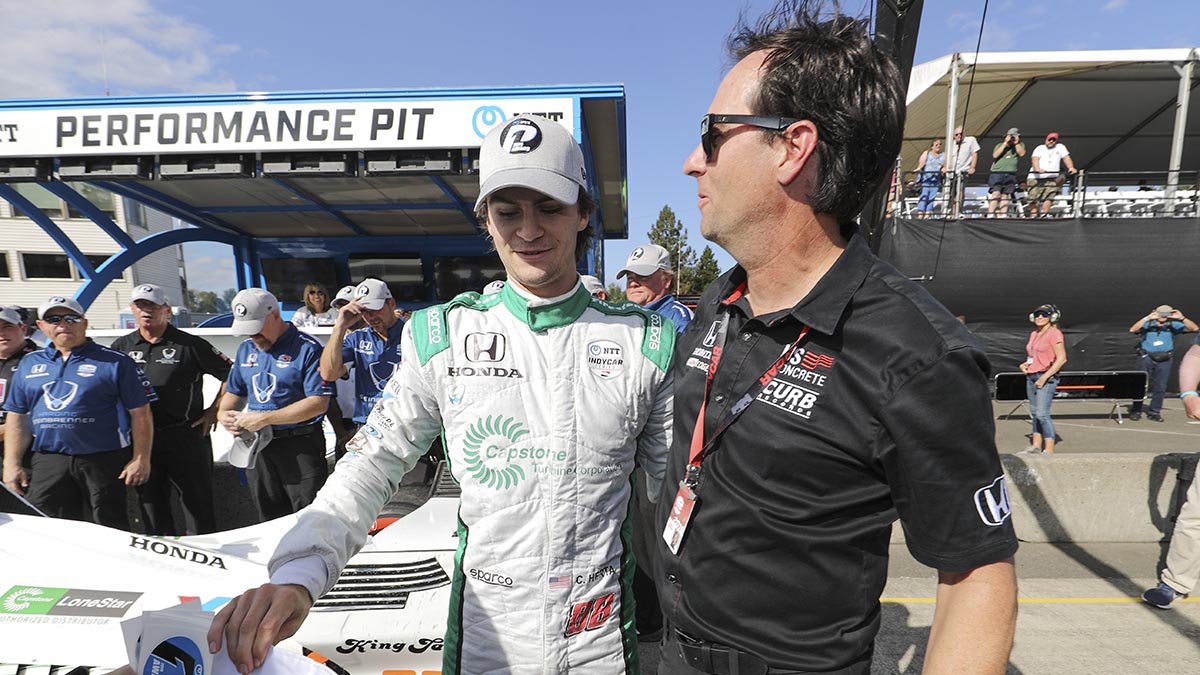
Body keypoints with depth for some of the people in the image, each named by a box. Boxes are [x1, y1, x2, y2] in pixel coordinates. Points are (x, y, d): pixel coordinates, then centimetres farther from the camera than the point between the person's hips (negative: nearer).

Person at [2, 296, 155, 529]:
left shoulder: (115, 362, -2)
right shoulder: (29, 363, 14)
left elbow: (140, 413, -5)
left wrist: (141, 459, -10)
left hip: (104, 460, -4)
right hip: (47, 462, 5)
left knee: (111, 532, 4)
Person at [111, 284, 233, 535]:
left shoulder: (190, 344, -4)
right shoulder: (121, 347, 10)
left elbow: (230, 374, -2)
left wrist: (213, 411, -4)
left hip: (187, 436, -4)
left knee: (197, 502, 2)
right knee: (150, 503, 14)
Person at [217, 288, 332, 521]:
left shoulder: (307, 347, -13)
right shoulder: (246, 348, 11)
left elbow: (319, 402, -20)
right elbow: (234, 390, 22)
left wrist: (265, 418, -20)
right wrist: (223, 414, 0)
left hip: (300, 447, -6)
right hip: (257, 445, 7)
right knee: (270, 518, 18)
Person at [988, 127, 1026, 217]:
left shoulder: (1020, 145, 14)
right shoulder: (1000, 145, 8)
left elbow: (1021, 153, -6)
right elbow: (995, 155, -11)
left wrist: (1016, 143, -7)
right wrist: (1005, 143, -10)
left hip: (1010, 175, 3)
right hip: (997, 173, -3)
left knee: (1005, 195, 4)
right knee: (996, 193, -16)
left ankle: (1002, 215, 4)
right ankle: (990, 215, -21)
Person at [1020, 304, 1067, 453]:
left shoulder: (1054, 333, -8)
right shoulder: (1033, 334, 15)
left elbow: (1062, 359, -13)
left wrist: (1044, 377, -17)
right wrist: (1026, 364, 9)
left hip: (1047, 377, -8)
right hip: (1031, 377, 8)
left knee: (1042, 413, -12)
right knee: (1034, 412, 11)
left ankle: (1049, 449, -7)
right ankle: (1036, 445, 18)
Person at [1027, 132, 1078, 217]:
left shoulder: (1060, 147, 14)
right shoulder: (1040, 148, 6)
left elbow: (1066, 158, 3)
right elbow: (1035, 159, -13)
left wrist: (1071, 168, -16)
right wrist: (1037, 169, -33)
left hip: (1052, 178, 2)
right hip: (1035, 177, -2)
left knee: (1049, 197, -13)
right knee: (1034, 198, -6)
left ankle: (1044, 214, -8)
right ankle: (1034, 216, 1)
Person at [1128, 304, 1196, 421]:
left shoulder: (1173, 325, 5)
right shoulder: (1148, 324, -2)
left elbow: (1195, 328, -2)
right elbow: (1132, 330, -19)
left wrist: (1182, 318, -16)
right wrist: (1147, 318, -26)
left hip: (1165, 360, 3)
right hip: (1147, 358, -2)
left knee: (1160, 387, 6)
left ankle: (1154, 412, 14)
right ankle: (1135, 411, 4)